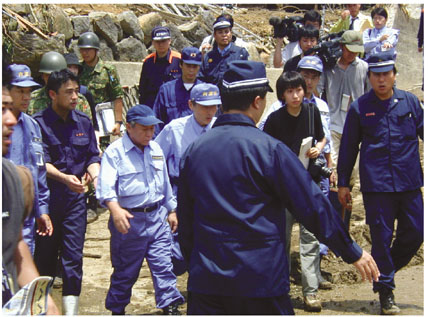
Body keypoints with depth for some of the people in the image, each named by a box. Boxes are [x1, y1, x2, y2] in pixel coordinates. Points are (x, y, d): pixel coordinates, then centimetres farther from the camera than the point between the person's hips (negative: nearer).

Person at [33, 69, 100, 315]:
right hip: (46, 198, -3)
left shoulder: (84, 122, 9)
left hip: (75, 198, 3)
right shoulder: (39, 123, -6)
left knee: (74, 257, 0)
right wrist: (64, 177, -29)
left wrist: (94, 171, -12)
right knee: (45, 256, 7)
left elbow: (93, 156, 10)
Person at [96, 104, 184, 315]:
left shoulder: (155, 149, 11)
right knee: (125, 270, 7)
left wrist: (171, 210, 22)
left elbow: (165, 183, 22)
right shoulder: (115, 152, -9)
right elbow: (106, 186, -22)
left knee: (164, 264, 2)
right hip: (129, 220, -5)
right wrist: (115, 209, -39)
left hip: (156, 217, 5)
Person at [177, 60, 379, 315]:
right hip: (261, 282, -4)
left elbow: (185, 219, 13)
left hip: (205, 280, 5)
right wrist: (353, 253, 3)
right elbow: (314, 207, -8)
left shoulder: (194, 150, 5)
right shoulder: (269, 149, -10)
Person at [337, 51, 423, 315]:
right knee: (381, 236, 3)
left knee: (416, 232, 7)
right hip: (376, 184, -2)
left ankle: (387, 270, 33)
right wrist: (343, 183, 6)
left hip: (409, 182, 3)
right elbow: (349, 147, 5)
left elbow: (423, 131, 13)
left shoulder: (410, 102, 5)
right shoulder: (360, 108, 0)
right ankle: (385, 290, 19)